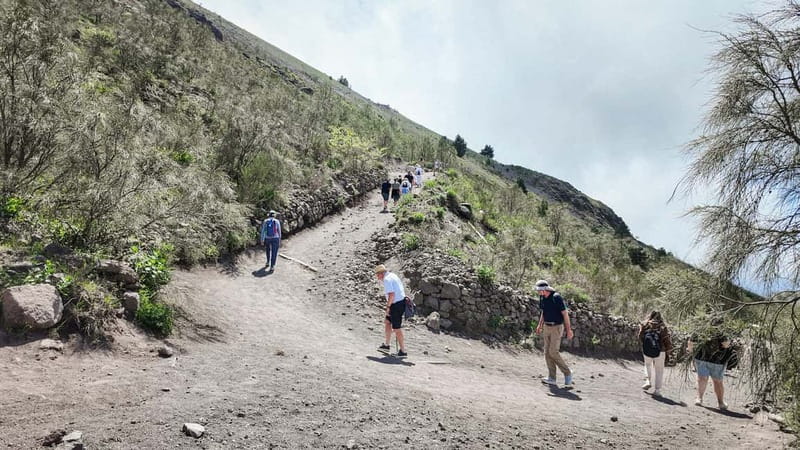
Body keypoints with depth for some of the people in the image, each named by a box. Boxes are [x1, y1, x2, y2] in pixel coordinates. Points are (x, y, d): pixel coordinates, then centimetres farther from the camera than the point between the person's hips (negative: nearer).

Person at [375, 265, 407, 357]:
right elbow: (403, 289, 20)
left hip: (396, 304, -10)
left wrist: (388, 307, -15)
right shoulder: (393, 275, 14)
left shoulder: (386, 280, -16)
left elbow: (391, 295, -25)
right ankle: (386, 345, 28)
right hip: (402, 300, 10)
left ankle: (403, 351, 4)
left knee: (397, 328, -2)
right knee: (387, 322, 20)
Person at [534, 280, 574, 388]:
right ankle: (552, 379, 9)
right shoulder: (542, 298, 4)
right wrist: (540, 325, 13)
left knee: (553, 352, -13)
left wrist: (569, 329, -16)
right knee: (547, 352, 4)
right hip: (547, 327, 8)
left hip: (557, 327, -8)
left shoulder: (556, 297, -18)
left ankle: (567, 373, 6)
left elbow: (565, 313, -16)